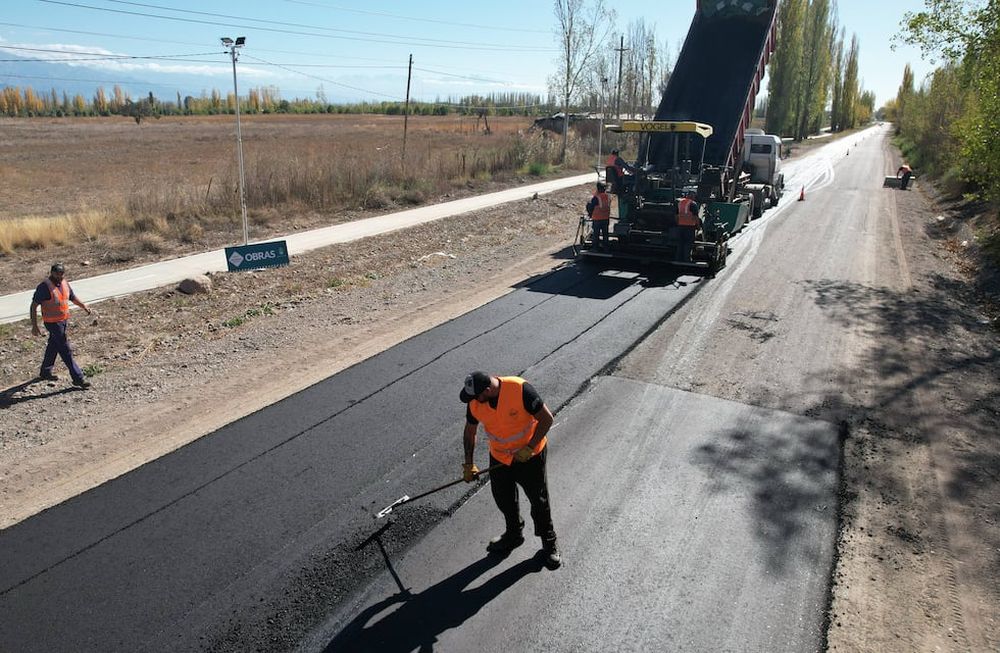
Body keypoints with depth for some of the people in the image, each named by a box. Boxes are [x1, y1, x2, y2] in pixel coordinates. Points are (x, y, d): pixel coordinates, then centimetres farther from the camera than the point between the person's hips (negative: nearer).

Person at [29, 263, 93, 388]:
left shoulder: (64, 283, 2)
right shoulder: (44, 287, -19)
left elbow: (73, 297, 16)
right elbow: (34, 306, -15)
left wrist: (83, 305, -4)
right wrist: (34, 326, -17)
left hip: (64, 320, 8)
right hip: (53, 323, -8)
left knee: (53, 346, 22)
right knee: (65, 350, -6)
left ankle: (45, 373, 39)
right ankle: (78, 378, -3)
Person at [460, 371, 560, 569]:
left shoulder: (520, 389, -31)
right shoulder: (474, 402, -16)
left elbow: (546, 418, -22)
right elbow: (470, 432, 1)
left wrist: (528, 449, -23)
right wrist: (469, 464, 1)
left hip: (530, 455, -4)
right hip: (499, 457, 5)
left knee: (539, 501, 12)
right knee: (503, 500, 21)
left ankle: (549, 543, 35)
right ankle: (513, 534, 48)